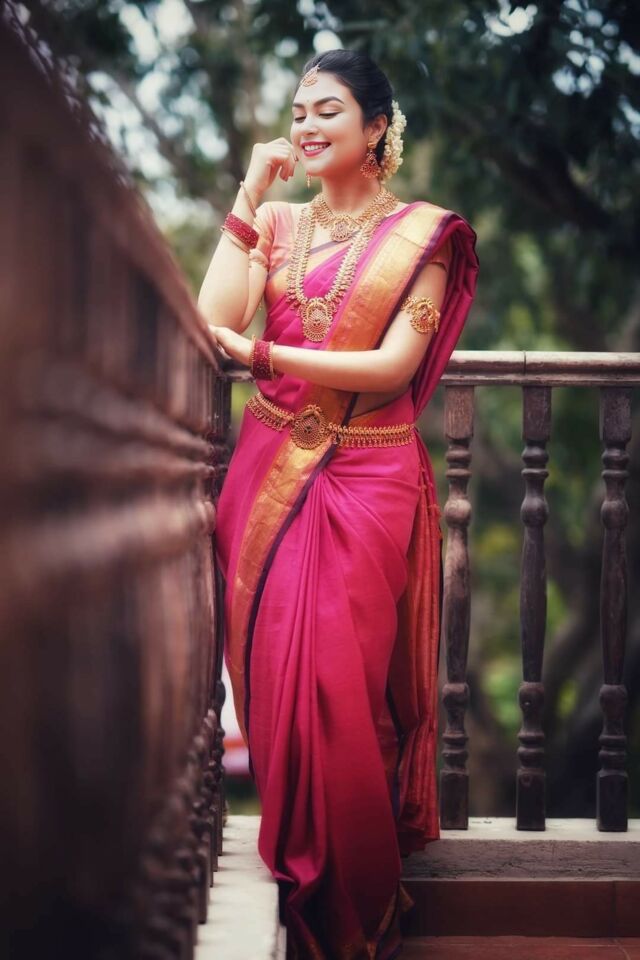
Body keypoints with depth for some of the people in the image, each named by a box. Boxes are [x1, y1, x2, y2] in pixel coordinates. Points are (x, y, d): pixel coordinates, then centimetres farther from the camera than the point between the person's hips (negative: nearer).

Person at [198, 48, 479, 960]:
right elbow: (211, 322, -5)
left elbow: (395, 365, -10)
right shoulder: (276, 223, 11)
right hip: (272, 470, 3)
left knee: (346, 687, -5)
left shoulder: (422, 232, 0)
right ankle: (294, 879, 19)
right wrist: (249, 196, -4)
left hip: (369, 481, -3)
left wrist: (260, 353, -14)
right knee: (273, 673, 1)